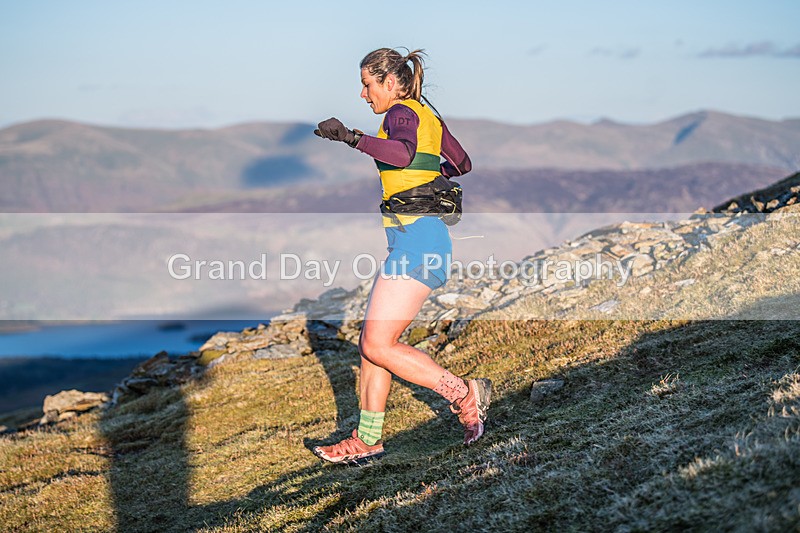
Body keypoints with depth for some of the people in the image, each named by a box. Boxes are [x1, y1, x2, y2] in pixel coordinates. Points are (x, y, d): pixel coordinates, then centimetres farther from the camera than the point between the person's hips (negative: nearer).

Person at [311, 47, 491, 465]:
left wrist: (350, 137, -26)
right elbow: (463, 164, 30)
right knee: (373, 340, 10)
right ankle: (367, 440, 12)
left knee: (378, 346, -9)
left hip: (416, 238, -10)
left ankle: (464, 394, -4)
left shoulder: (401, 112, -8)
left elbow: (403, 152, -31)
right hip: (419, 240, 10)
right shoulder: (428, 116, 19)